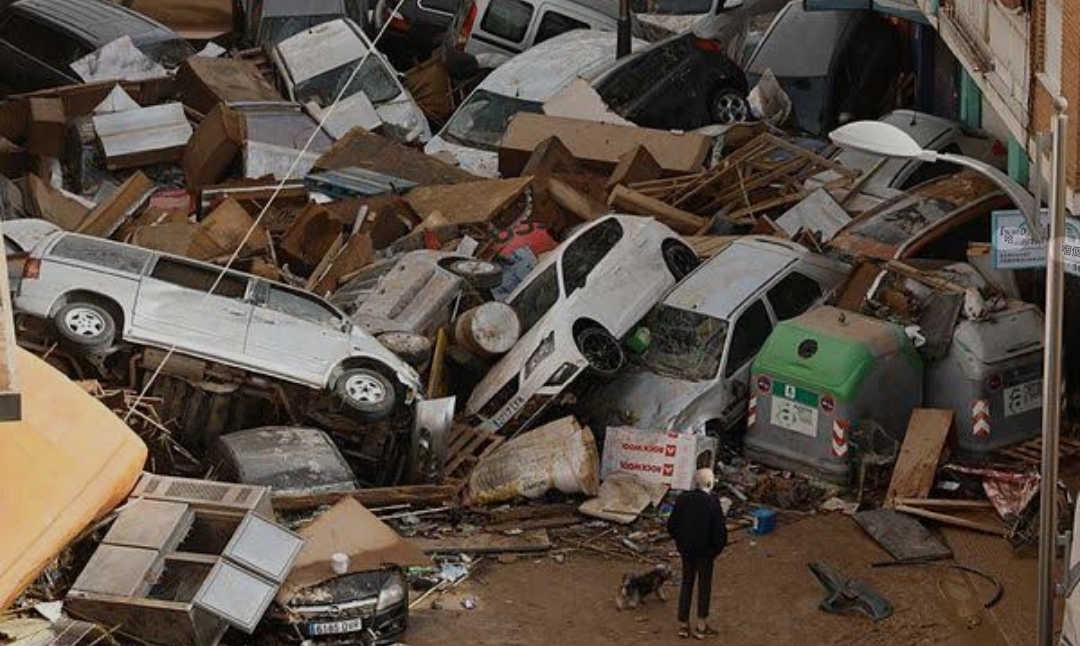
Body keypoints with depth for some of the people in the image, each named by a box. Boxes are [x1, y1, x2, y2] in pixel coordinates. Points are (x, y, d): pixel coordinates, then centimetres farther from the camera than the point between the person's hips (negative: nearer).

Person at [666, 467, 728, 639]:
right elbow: (720, 530, -18)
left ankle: (683, 624, 20)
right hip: (705, 552, -4)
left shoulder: (682, 498, -7)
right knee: (704, 586, 11)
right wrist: (717, 549, -2)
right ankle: (701, 626, 18)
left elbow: (671, 525, 0)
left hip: (686, 549, 4)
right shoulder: (712, 502, -20)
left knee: (686, 584, 16)